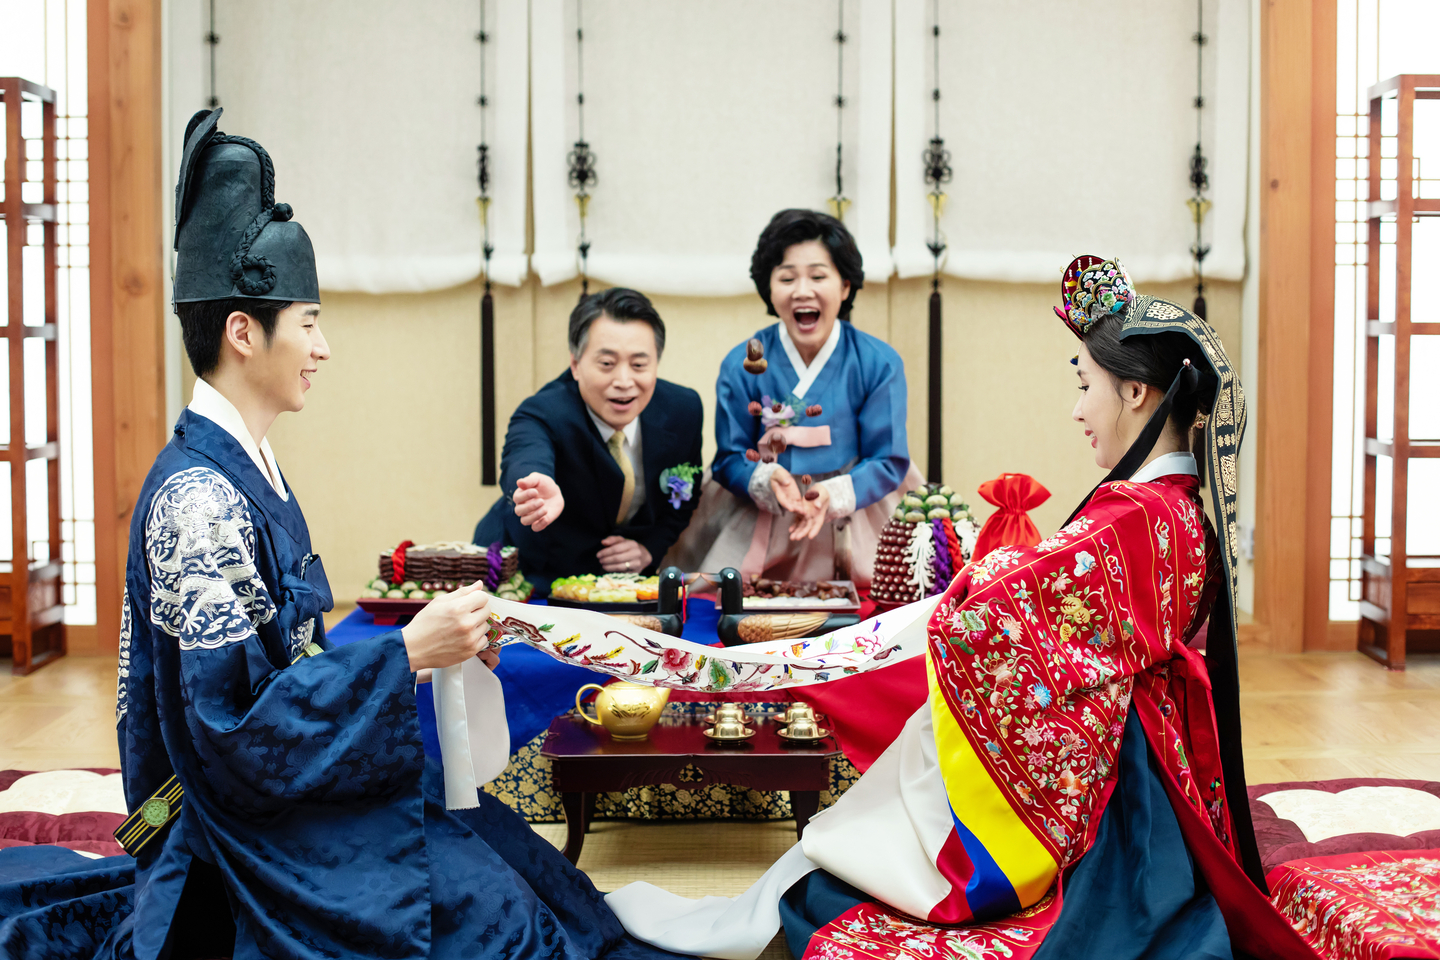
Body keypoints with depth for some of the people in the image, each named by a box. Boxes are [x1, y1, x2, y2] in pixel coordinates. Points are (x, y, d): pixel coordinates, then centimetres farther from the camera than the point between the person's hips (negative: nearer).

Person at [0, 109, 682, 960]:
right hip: (255, 821, -9)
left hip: (292, 787, 9)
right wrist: (407, 652, -23)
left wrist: (431, 644, 5)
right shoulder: (200, 494, -22)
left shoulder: (245, 466, 9)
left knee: (511, 855, 3)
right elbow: (237, 723, -24)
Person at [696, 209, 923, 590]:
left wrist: (832, 495, -23)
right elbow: (729, 459, -1)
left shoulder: (879, 363, -5)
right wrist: (768, 482, -25)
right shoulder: (742, 366, -3)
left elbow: (888, 462, -3)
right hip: (764, 524, 0)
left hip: (856, 513, 0)